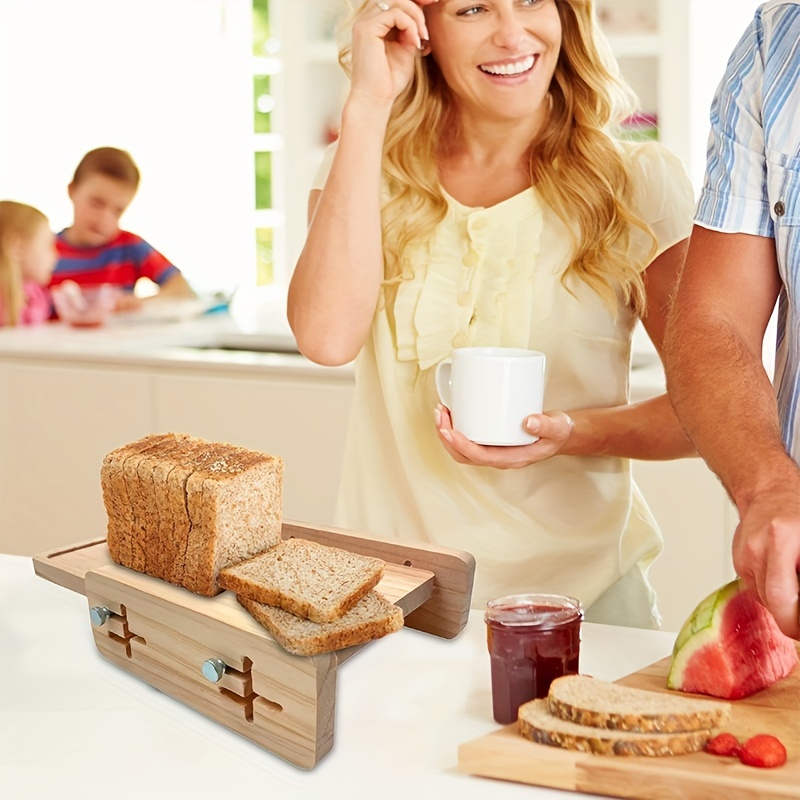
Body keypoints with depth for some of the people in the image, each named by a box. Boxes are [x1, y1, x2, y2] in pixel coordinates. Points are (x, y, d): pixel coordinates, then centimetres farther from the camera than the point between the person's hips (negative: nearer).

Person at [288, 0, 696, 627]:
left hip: (580, 593, -1)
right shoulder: (368, 171, 4)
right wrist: (369, 105, -14)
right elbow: (328, 335, -17)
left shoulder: (639, 184, -2)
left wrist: (582, 434, -17)